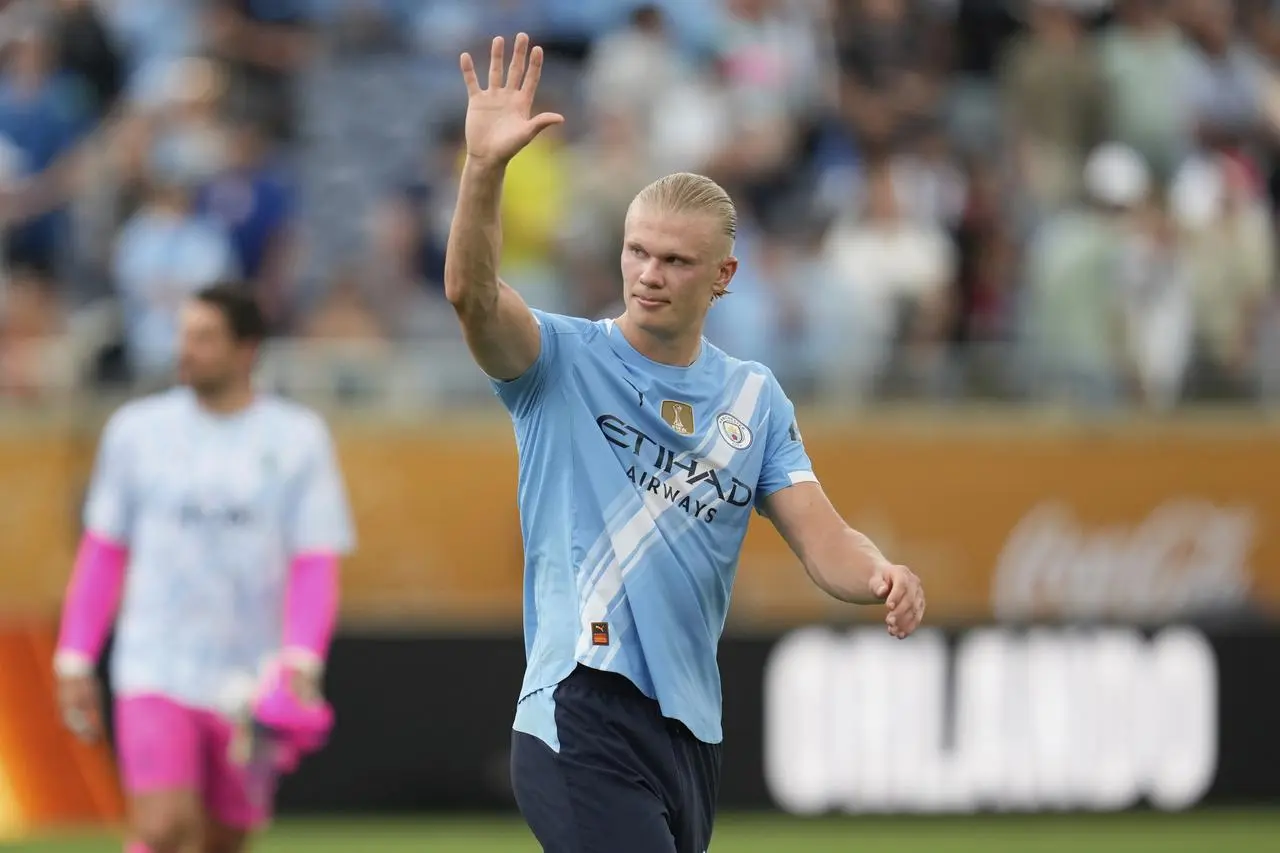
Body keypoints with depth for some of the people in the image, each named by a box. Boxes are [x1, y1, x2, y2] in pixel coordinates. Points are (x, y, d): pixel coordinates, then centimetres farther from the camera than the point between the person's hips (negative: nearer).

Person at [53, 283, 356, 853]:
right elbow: (102, 554, 10)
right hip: (156, 673, -1)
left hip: (250, 685, 1)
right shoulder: (138, 430, 4)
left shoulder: (297, 439, 1)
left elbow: (316, 566, -4)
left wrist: (300, 662, -19)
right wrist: (74, 661, 5)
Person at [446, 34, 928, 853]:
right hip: (581, 719, -6)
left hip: (691, 728, 6)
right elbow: (471, 292, -20)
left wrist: (881, 574, -18)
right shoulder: (565, 362, 0)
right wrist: (485, 168, -36)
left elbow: (822, 538, 6)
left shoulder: (754, 398, 13)